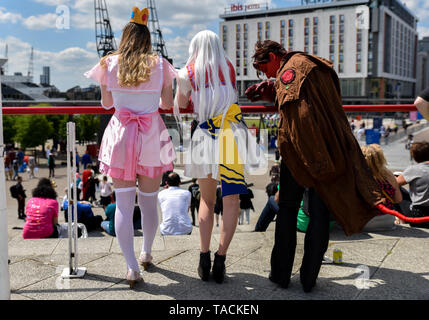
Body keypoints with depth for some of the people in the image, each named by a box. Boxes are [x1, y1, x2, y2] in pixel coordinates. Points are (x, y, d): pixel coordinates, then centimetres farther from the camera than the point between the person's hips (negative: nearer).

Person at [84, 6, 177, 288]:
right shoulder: (160, 64, 1)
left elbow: (106, 103, 11)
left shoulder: (109, 63, 2)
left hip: (120, 134, 0)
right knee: (149, 202, 15)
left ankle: (132, 266, 1)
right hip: (152, 137, 1)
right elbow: (168, 103, 8)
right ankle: (147, 253, 32)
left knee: (124, 204, 3)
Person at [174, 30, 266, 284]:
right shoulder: (229, 68, 10)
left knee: (207, 200, 14)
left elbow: (180, 107, 11)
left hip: (205, 135, 1)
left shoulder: (189, 72, 5)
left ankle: (204, 257, 8)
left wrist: (180, 81, 25)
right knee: (232, 200, 2)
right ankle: (220, 259, -5)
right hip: (231, 133, 0)